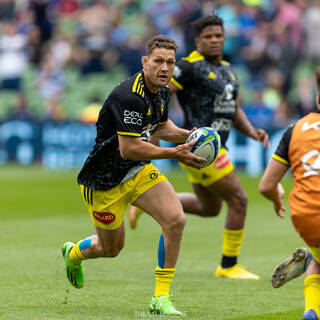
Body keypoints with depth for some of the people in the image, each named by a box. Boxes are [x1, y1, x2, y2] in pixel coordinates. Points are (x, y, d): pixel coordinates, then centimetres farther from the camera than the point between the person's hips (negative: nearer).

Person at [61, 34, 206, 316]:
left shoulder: (162, 91, -1)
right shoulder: (128, 97, -30)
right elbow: (128, 148, -31)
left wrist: (187, 135, -1)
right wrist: (174, 154, -26)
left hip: (139, 171, 7)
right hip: (105, 180, -7)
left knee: (175, 219, -16)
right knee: (111, 249, 11)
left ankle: (161, 298, -6)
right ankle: (74, 253, 49)